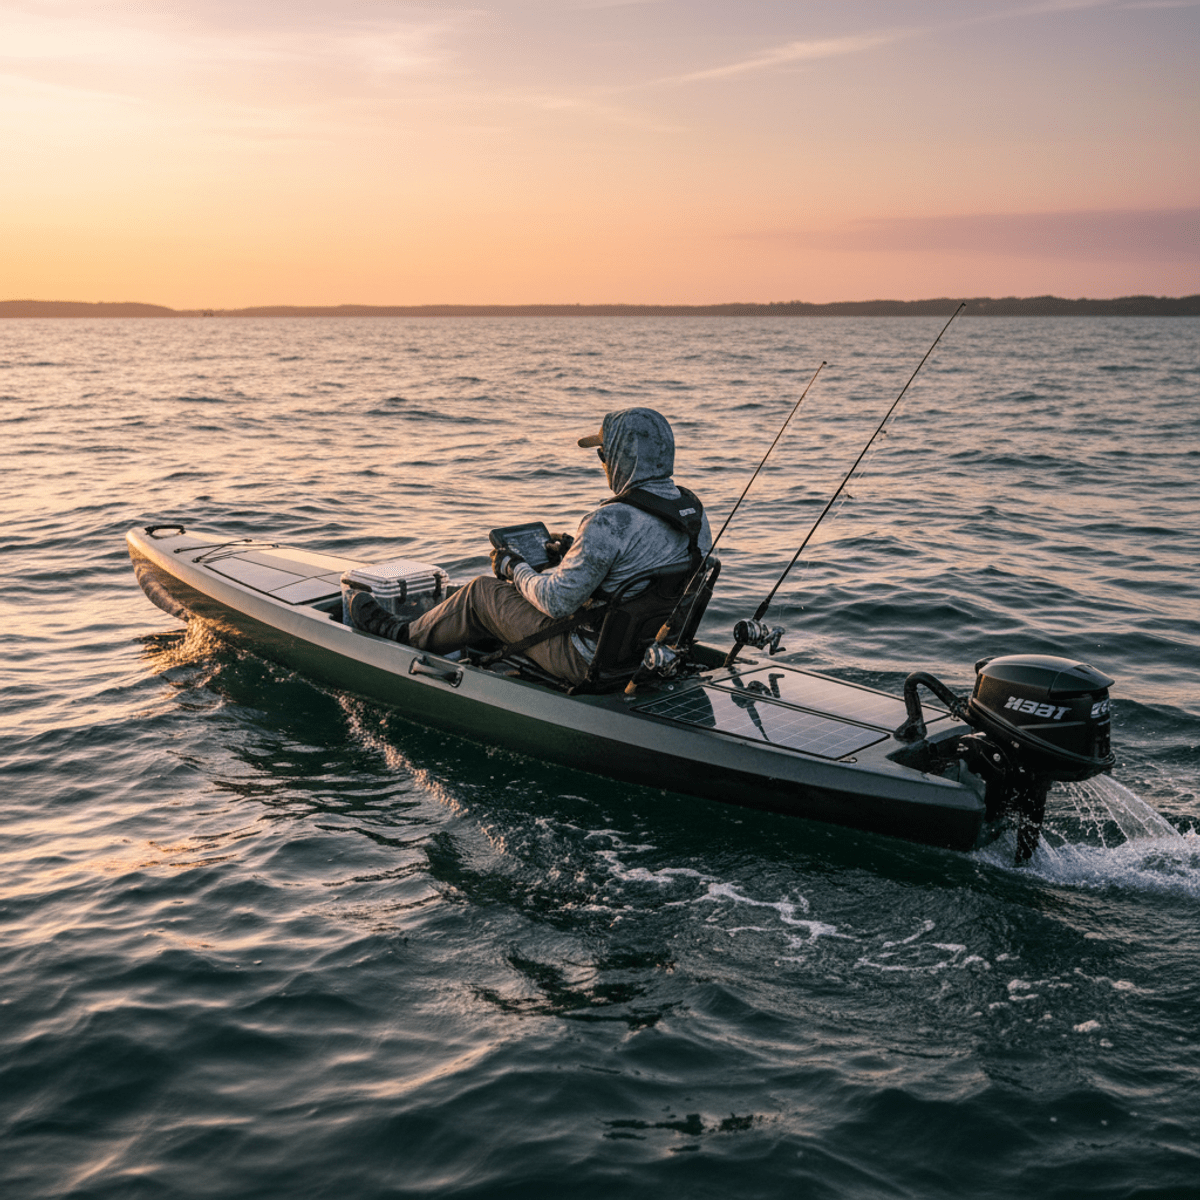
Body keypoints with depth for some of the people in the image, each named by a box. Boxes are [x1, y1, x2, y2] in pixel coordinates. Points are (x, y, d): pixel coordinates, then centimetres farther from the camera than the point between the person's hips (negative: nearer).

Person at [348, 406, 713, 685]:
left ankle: (409, 637, 34)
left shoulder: (610, 522, -27)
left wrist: (514, 568, -4)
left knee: (482, 591, 8)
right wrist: (578, 551, 16)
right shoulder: (695, 513, -2)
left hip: (593, 661, -8)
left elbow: (559, 601, -23)